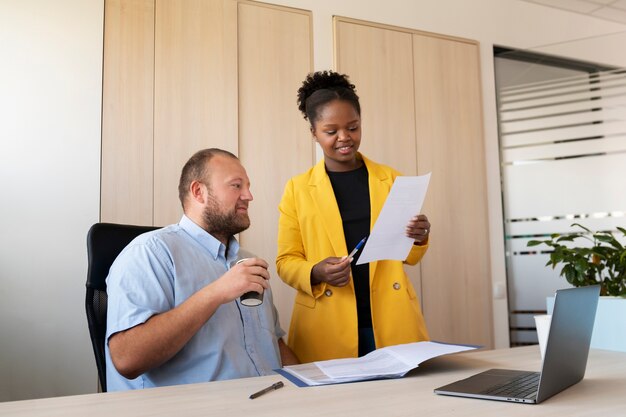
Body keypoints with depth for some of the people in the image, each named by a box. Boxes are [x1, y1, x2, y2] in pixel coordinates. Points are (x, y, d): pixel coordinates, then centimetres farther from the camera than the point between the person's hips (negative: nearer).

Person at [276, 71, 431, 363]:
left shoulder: (391, 179, 8)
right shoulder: (297, 189, 3)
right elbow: (286, 261, 4)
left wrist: (418, 238, -10)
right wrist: (316, 273, -16)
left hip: (392, 324, 2)